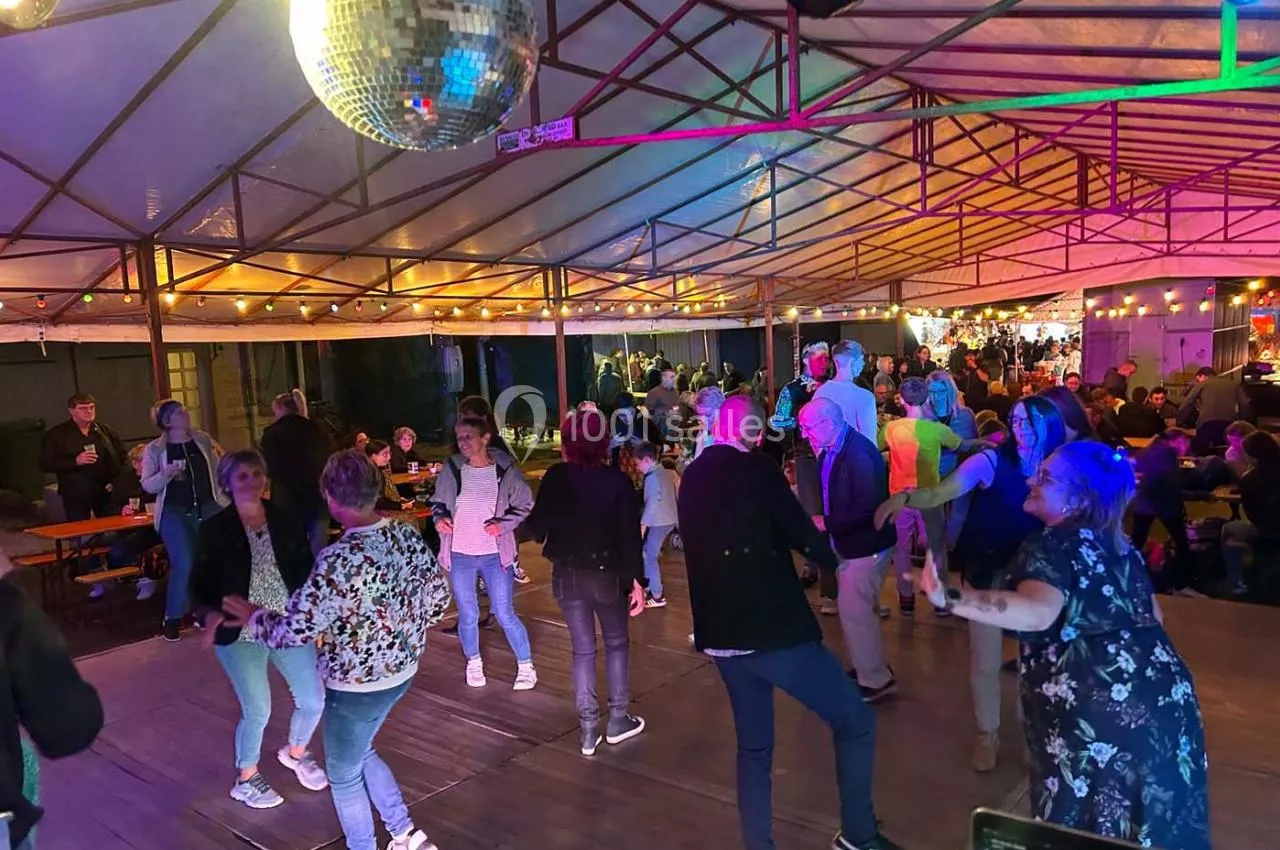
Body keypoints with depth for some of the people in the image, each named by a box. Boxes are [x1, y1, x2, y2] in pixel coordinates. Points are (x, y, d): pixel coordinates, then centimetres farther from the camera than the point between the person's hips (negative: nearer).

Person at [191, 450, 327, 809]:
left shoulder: (287, 522, 0)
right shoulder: (215, 529, -7)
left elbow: (307, 572, 4)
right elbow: (200, 584, -4)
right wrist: (210, 614, -23)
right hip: (240, 633, -3)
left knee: (314, 699, 8)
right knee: (257, 710, 2)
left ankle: (295, 752, 40)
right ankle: (245, 779, 30)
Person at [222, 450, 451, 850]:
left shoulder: (339, 559, -29)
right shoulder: (410, 535, -8)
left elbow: (295, 630, -25)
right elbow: (438, 597, 3)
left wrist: (254, 618, -5)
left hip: (354, 685, -7)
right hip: (401, 671, 7)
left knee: (344, 774, 19)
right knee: (361, 752, 30)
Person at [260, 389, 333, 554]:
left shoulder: (273, 433, -5)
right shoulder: (318, 430, 6)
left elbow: (268, 470, -5)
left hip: (289, 503, -3)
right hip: (318, 500, 3)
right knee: (318, 553, 8)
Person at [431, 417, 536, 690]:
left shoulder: (506, 469, -10)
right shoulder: (451, 469, -5)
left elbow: (525, 504, 0)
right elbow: (438, 502, 8)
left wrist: (504, 524, -15)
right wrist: (439, 518, -13)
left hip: (495, 555, -2)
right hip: (459, 555, 2)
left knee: (505, 615, 1)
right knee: (467, 615, 12)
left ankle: (526, 666, 20)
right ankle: (473, 663, 36)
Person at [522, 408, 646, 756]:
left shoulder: (555, 477, -9)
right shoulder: (618, 480, -12)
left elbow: (536, 527, -7)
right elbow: (630, 535, -12)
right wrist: (637, 580, -6)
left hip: (567, 575, 1)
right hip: (607, 574, -1)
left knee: (582, 649, 11)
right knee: (616, 643, 18)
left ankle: (588, 730, 15)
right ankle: (618, 719, 23)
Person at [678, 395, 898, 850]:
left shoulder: (692, 476, 11)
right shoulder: (754, 467, -10)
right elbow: (804, 535, -8)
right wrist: (830, 555, 14)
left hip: (721, 631, 7)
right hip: (771, 627, -7)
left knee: (753, 745, 19)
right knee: (855, 721, 9)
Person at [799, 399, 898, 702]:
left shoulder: (859, 453, -26)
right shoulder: (831, 450, 1)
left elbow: (867, 507, -29)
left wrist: (827, 523, -23)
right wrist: (825, 522, -1)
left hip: (865, 545, -9)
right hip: (848, 542, 9)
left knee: (854, 611, -2)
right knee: (857, 608, 19)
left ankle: (876, 680, 14)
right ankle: (865, 667, 35)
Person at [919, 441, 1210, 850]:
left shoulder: (1052, 544, -14)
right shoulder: (1118, 544, 12)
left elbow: (1038, 612, -34)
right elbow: (1150, 616, 23)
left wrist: (950, 598, -44)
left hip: (1098, 711, -8)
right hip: (1164, 696, 8)